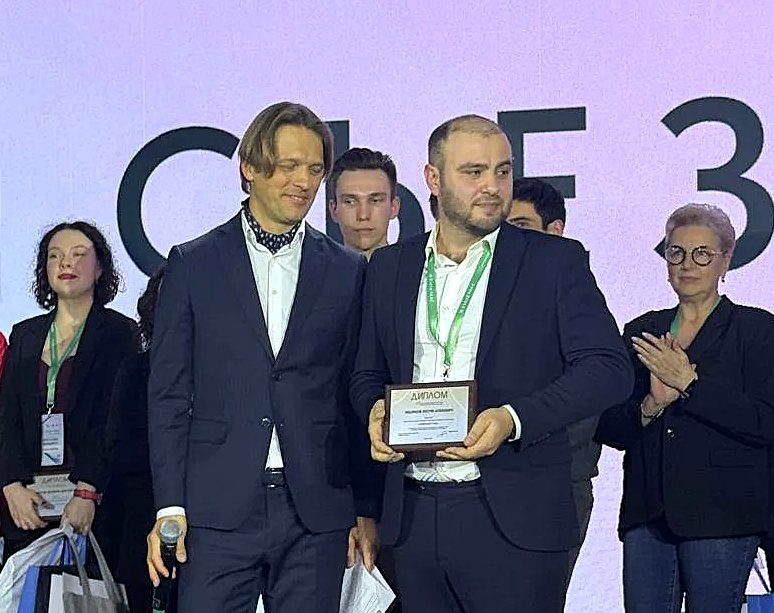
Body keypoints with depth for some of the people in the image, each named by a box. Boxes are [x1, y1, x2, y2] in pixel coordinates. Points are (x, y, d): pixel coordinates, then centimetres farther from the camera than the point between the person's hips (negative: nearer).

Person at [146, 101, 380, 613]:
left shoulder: (349, 272, 9)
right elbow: (169, 395, 3)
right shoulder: (193, 265, 5)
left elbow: (358, 401, 10)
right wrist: (169, 506, -4)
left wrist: (366, 511, 7)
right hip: (218, 509, -1)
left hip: (317, 514, 1)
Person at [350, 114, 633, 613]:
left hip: (514, 518, -3)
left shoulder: (555, 262, 0)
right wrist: (377, 409, -4)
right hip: (413, 515, 4)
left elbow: (610, 368, -7)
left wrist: (514, 418, -19)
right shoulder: (390, 267, 12)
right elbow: (368, 374, 20)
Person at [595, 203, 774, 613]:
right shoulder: (641, 332, 14)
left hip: (720, 515, -3)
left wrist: (688, 383, -12)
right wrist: (651, 406, -10)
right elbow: (607, 428, 9)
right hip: (647, 513, 4)